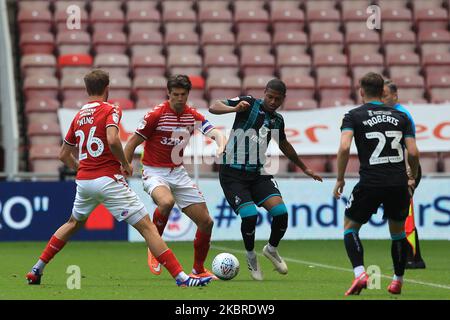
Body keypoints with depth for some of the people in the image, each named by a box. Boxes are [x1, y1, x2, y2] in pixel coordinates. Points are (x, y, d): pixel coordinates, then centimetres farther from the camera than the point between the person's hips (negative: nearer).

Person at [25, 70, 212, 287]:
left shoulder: (79, 116, 14)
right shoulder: (110, 110, -4)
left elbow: (64, 155, 20)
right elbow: (112, 140, -23)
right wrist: (126, 164, -8)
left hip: (83, 180, 6)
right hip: (108, 179, -6)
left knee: (73, 224, 31)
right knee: (146, 227, -7)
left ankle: (36, 270, 30)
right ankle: (181, 277, -15)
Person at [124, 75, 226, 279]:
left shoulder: (193, 116, 2)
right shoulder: (156, 115, -13)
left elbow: (215, 133, -10)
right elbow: (132, 143, -7)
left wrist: (221, 145, -34)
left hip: (178, 173, 6)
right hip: (155, 172, -5)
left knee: (206, 222, 1)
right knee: (166, 202, -39)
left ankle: (199, 269, 20)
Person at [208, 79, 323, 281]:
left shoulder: (277, 120, 10)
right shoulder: (250, 104, -7)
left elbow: (284, 145, 29)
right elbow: (213, 107, -14)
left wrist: (304, 168, 37)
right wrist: (234, 108, -34)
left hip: (259, 174, 5)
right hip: (233, 174, -5)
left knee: (281, 212, -14)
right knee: (249, 215, -22)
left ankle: (272, 249, 16)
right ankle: (251, 257, 6)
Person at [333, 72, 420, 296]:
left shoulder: (354, 116, 3)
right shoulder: (400, 117, 11)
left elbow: (344, 147, -12)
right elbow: (413, 152, 4)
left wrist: (340, 179, -2)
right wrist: (412, 178, 21)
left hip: (370, 184, -3)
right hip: (398, 184, 3)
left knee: (350, 227, 13)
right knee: (398, 231, 23)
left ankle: (359, 273, -8)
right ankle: (398, 281, 25)